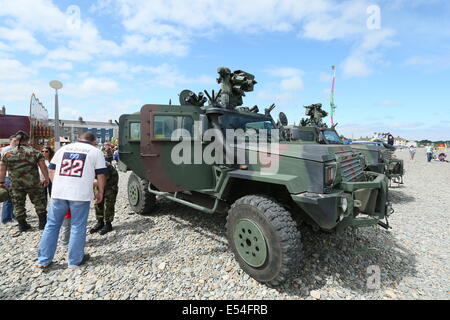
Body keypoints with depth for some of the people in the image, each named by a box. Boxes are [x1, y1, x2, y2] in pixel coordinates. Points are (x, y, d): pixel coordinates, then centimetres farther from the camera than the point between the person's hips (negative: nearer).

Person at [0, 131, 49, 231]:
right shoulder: (35, 152, -6)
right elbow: (43, 167, -8)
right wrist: (46, 179, 0)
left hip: (16, 185, 2)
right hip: (33, 183, -2)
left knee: (18, 204, 14)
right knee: (39, 202, 10)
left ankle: (22, 225, 20)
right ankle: (43, 223, 14)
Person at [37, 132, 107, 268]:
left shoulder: (64, 148, 16)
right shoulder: (95, 151, 5)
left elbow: (51, 169, 17)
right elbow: (101, 174, 1)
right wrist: (100, 192, 10)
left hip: (58, 192, 4)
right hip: (81, 195, -3)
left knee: (52, 225, 16)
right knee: (78, 227, 6)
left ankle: (43, 260, 23)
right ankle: (75, 260, 16)